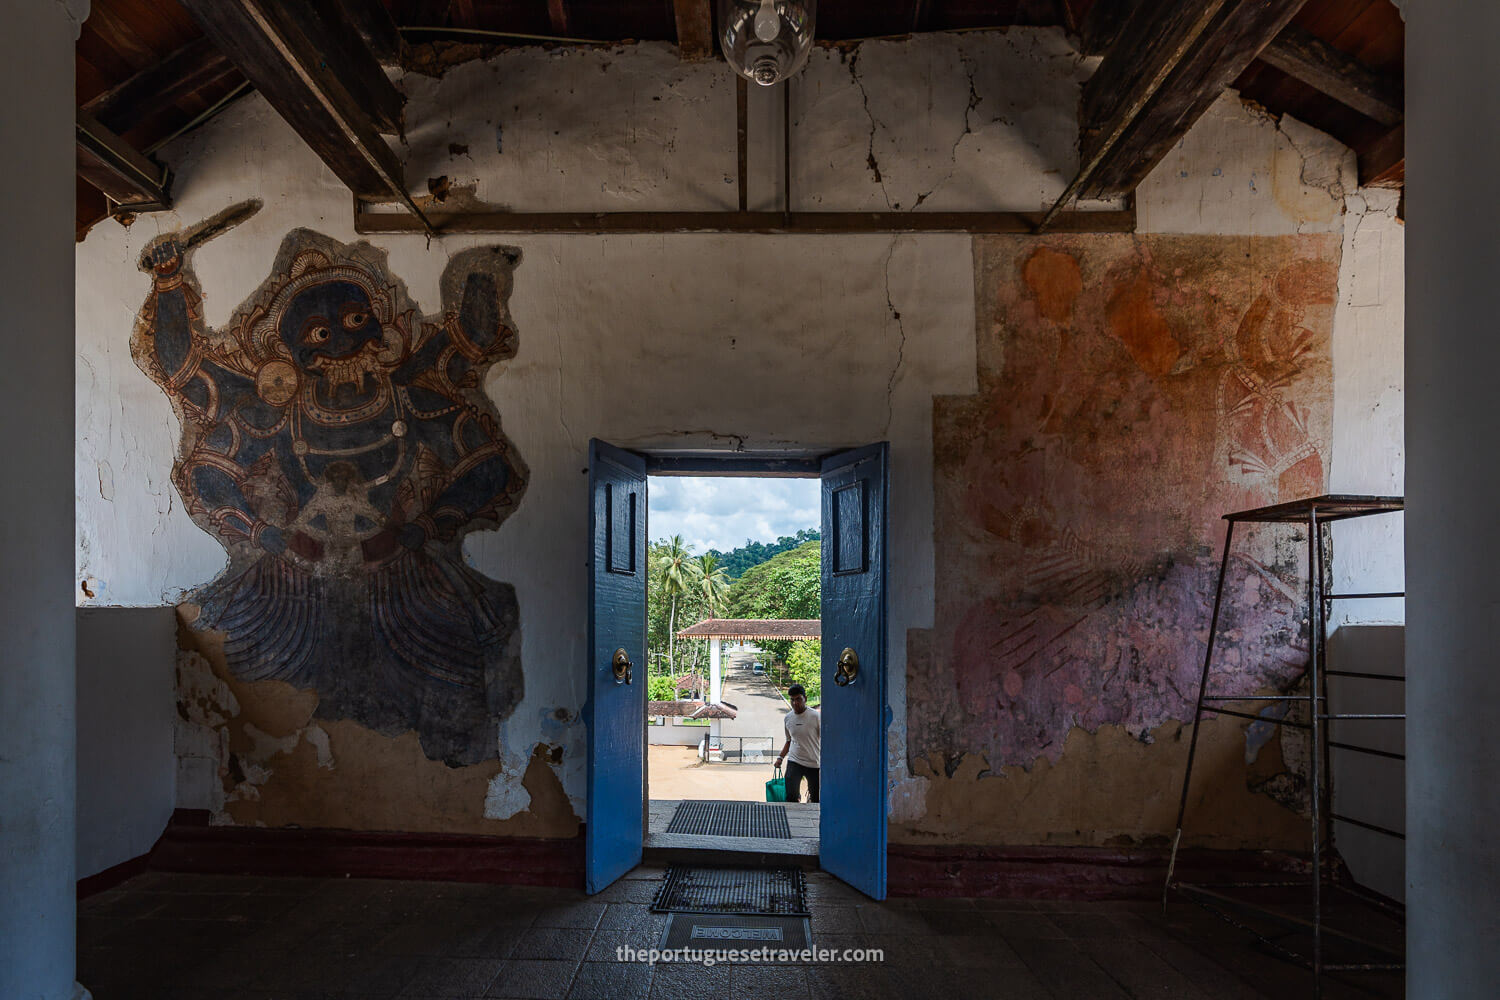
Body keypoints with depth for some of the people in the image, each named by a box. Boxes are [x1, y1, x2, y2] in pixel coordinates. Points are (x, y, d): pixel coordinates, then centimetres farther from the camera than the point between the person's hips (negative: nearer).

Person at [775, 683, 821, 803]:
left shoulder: (816, 716, -10)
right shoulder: (788, 718, 5)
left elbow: (824, 740, -5)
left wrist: (824, 763, -10)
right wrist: (780, 757, 9)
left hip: (814, 763, -3)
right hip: (794, 762, 3)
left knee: (816, 799, 7)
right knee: (791, 797, -9)